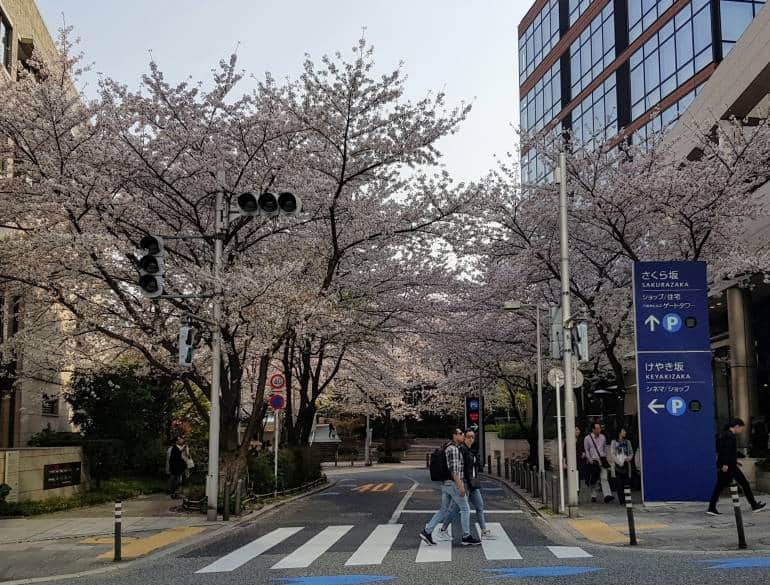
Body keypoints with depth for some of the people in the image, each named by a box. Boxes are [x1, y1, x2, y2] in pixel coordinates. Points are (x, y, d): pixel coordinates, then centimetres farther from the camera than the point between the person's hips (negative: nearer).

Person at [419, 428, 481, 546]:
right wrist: (460, 486, -24)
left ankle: (426, 532, 6)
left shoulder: (449, 448, 17)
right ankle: (466, 537, 6)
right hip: (454, 484, -10)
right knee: (465, 509, 1)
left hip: (446, 484, 10)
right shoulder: (453, 449, -16)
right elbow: (454, 469, -23)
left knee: (444, 510, 11)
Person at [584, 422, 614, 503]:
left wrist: (605, 457, 14)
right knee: (594, 480, 4)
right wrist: (589, 459, -5)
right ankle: (594, 496, 17)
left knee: (604, 478, -11)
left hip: (602, 460, 2)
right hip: (593, 461, -2)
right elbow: (586, 450, 3)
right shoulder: (587, 438, -1)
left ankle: (607, 495, -19)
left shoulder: (603, 437, 9)